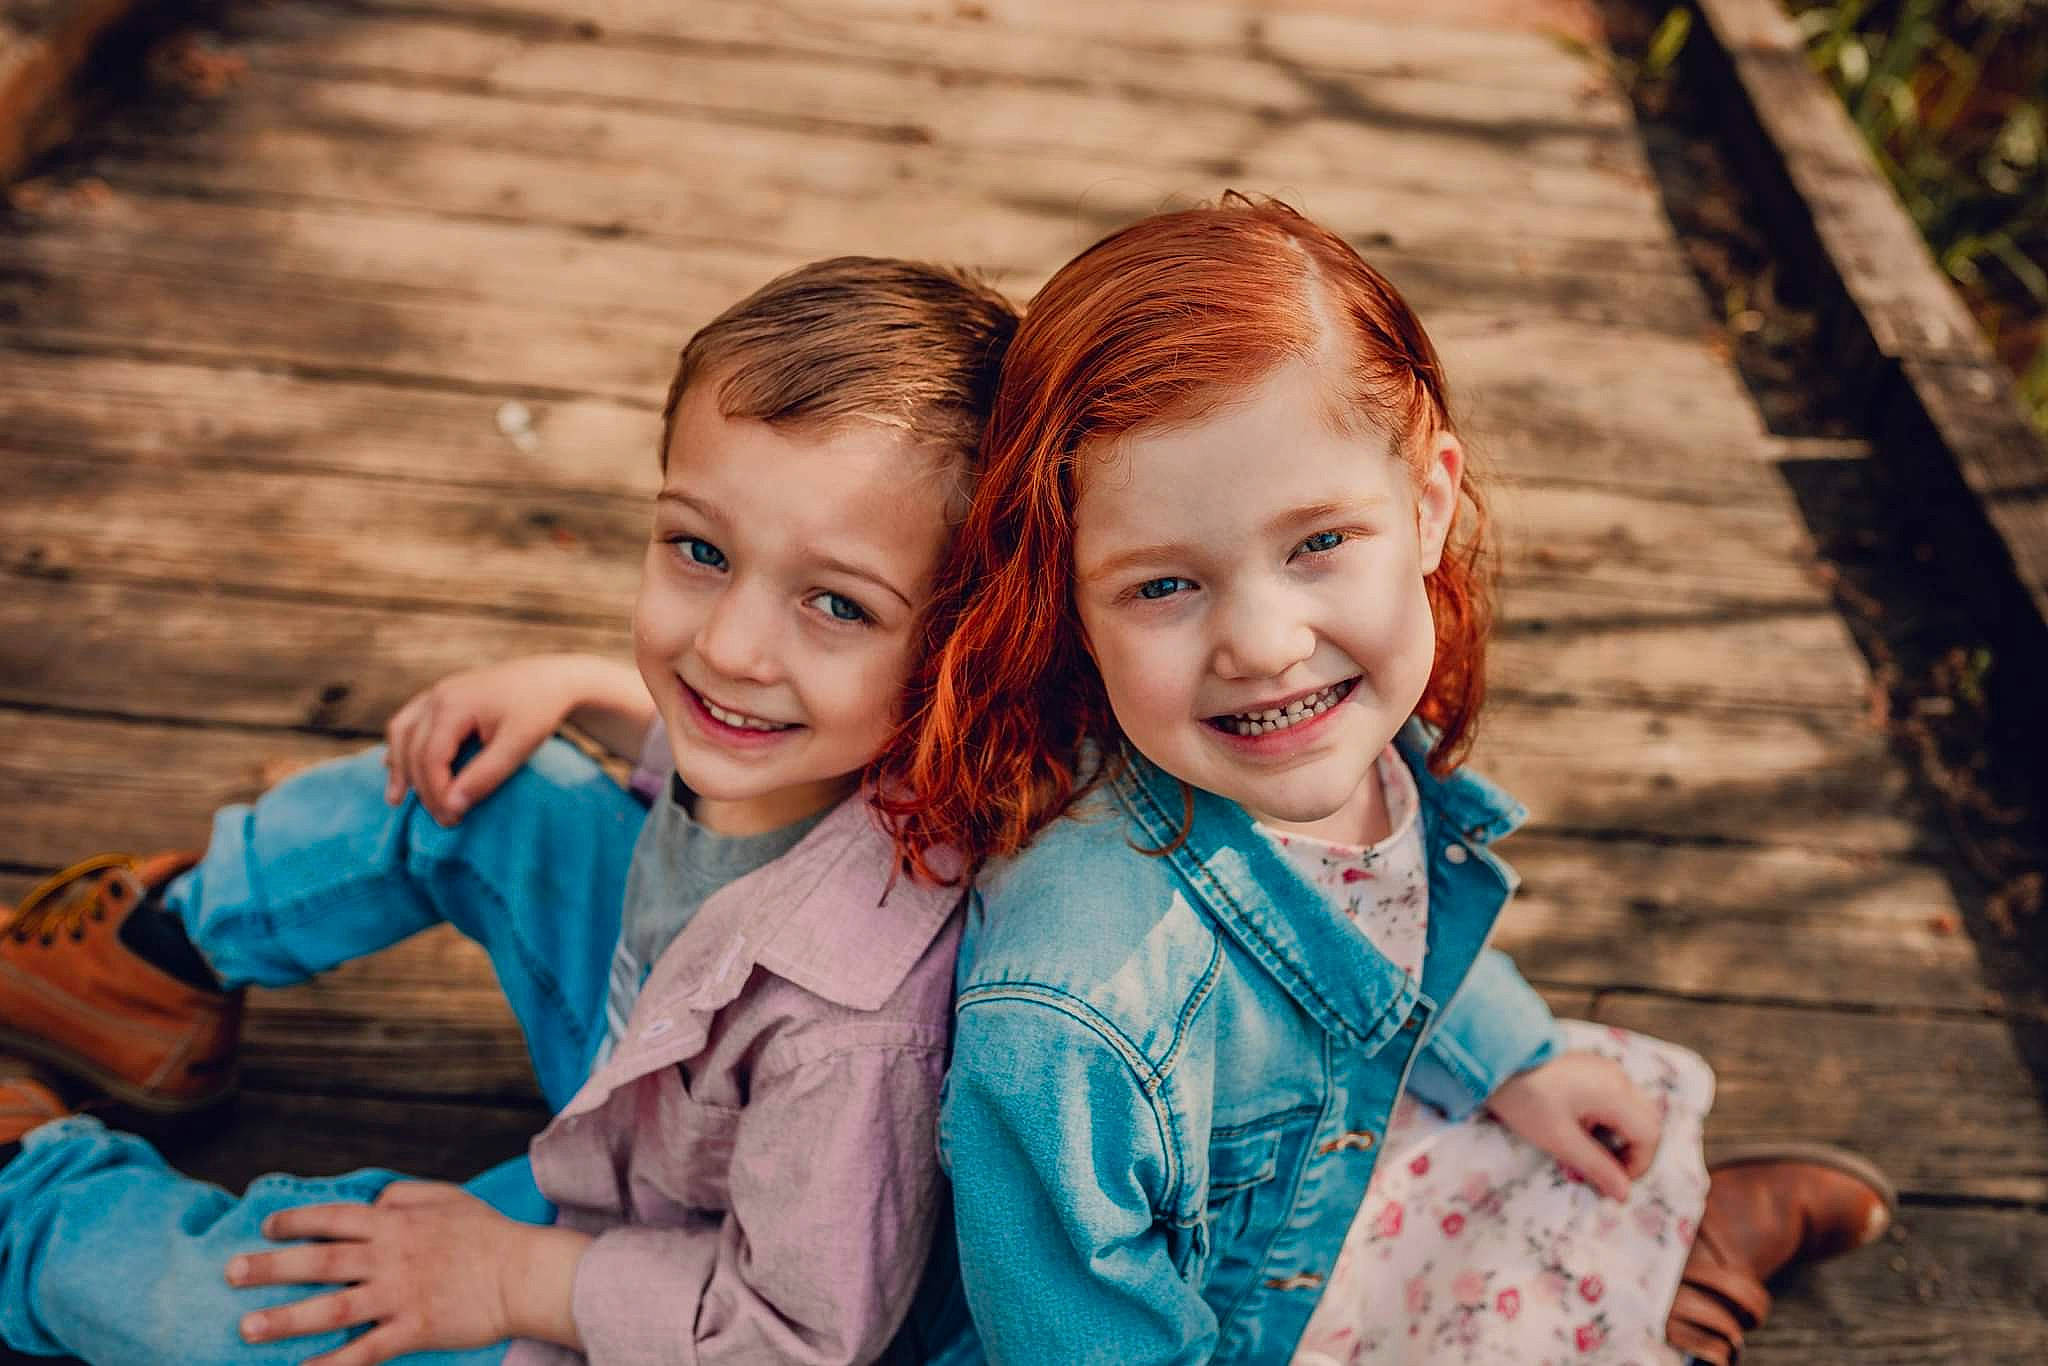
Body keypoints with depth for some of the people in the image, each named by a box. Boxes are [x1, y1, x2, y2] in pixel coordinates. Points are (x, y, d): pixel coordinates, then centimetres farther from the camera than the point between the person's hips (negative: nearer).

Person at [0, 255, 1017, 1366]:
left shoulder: (849, 1014, -45)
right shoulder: (844, 745, -24)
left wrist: (509, 1277, -17)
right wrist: (572, 687, -6)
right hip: (648, 1041, 6)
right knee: (453, 778, 4)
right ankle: (174, 934, 32)